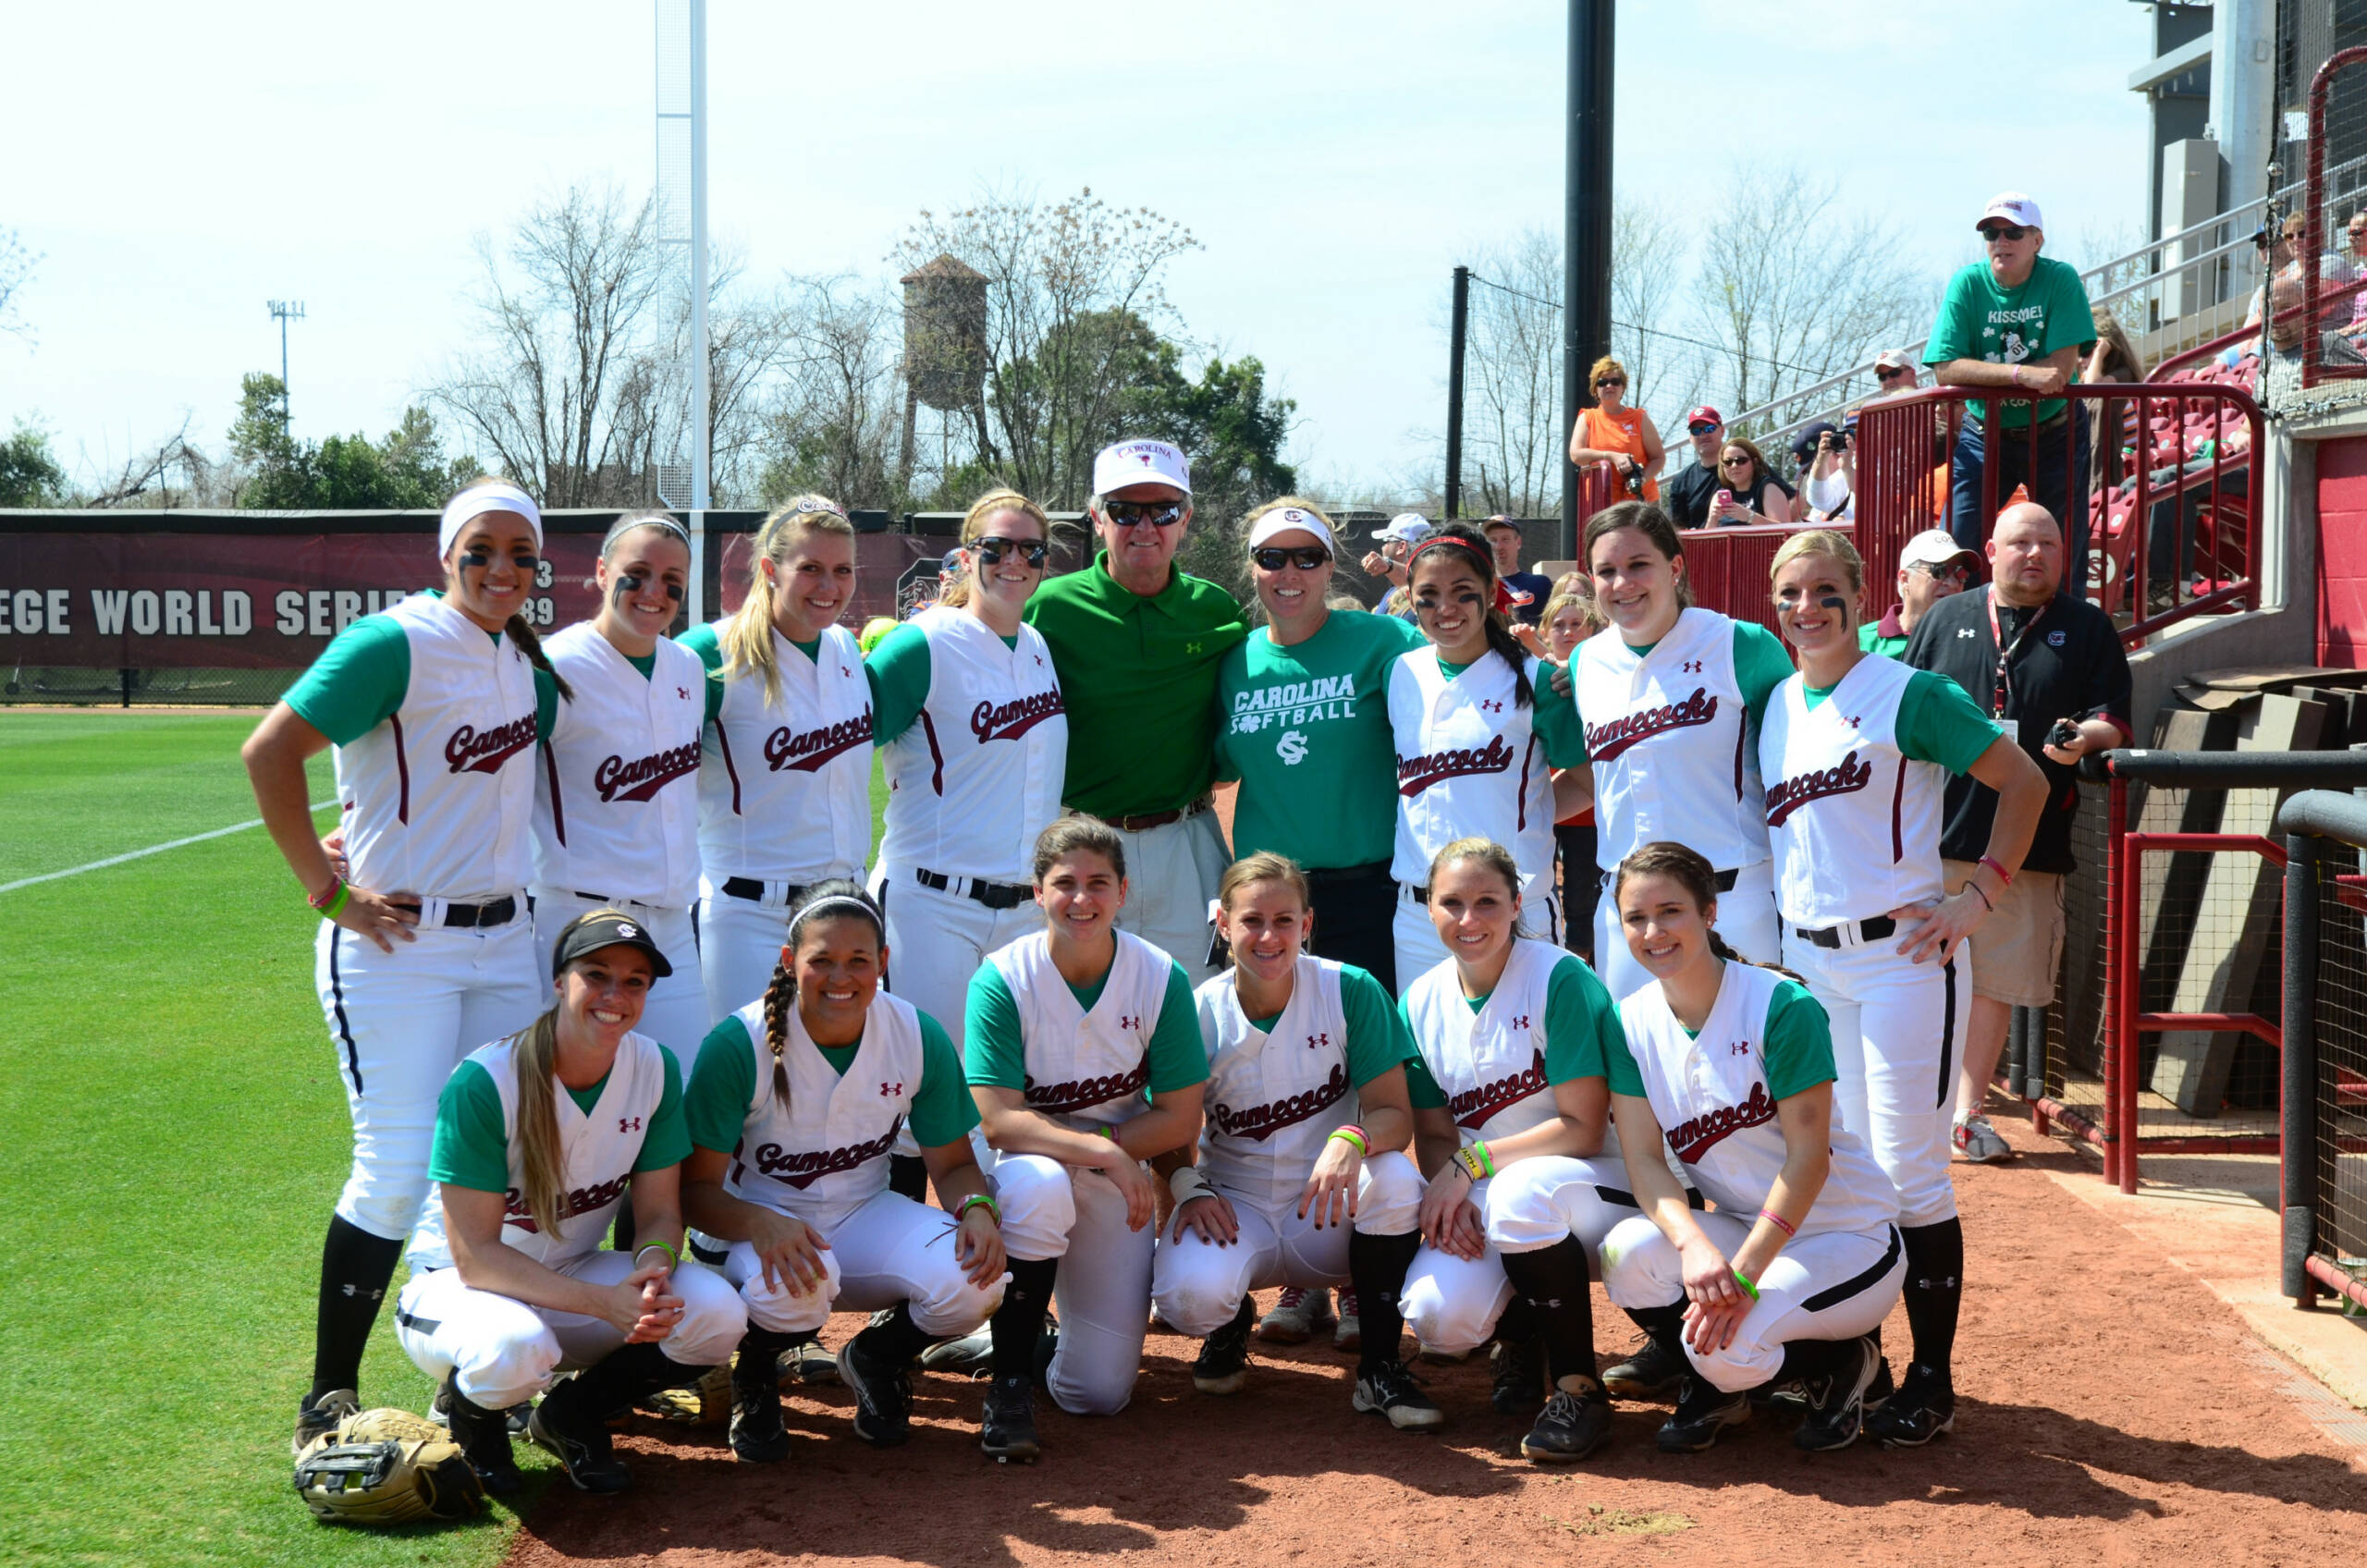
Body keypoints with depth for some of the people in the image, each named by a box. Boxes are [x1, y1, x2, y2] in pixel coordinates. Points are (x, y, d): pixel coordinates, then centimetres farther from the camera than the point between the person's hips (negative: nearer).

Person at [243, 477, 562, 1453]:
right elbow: (269, 752, -17)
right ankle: (329, 1400, 4)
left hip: (504, 941, 7)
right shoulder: (396, 642, -13)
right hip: (396, 946, -7)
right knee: (401, 1170, -9)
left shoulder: (526, 663, 10)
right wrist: (327, 891, -16)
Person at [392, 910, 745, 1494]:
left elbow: (659, 1212, -3)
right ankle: (468, 1409, -1)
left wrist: (653, 1269, -29)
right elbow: (475, 1256, -25)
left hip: (572, 1275, 5)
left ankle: (571, 1414, 4)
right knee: (516, 1348, -40)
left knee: (717, 1314, -22)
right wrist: (604, 1302, -35)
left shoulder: (654, 1068, -8)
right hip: (457, 1287, -4)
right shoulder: (483, 1083, -24)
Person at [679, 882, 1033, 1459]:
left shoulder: (919, 1038, -9)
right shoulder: (740, 1045, -19)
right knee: (794, 1289, -39)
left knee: (972, 1285, -26)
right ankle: (754, 1374, 1)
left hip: (866, 1216, 3)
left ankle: (876, 1358, 10)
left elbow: (953, 1164, 1)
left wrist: (977, 1209, -24)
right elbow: (696, 1189, -16)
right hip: (762, 1224, -3)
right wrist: (760, 1223, -38)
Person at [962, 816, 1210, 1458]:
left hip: (1120, 1186, 2)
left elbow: (1180, 1119, -7)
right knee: (1039, 1183, -41)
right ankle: (1009, 1379, -21)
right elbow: (999, 1120, -21)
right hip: (1029, 1163, -2)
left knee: (1098, 1394, -8)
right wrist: (1103, 1152, -29)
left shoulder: (1160, 979, -9)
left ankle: (1033, 1331, 29)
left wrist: (1107, 1149, -17)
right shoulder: (1002, 981, -15)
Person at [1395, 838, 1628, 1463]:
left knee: (1523, 1190, -39)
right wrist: (1448, 1196, -16)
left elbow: (1584, 1129, -16)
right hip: (1478, 1200, 4)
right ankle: (1526, 1334, 14)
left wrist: (1470, 1163, -19)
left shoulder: (1561, 979, -13)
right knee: (1437, 1315, -25)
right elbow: (1433, 1136, 6)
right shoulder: (1421, 1002, 4)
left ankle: (1578, 1388, -18)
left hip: (1598, 1186, -4)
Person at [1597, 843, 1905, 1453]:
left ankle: (1843, 1363, 5)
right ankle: (1714, 1386, 3)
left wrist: (1743, 1274, -27)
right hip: (1738, 1229, 5)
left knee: (1723, 1346, -29)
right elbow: (1644, 1158, -8)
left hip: (1845, 1238, -5)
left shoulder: (1782, 1007, -17)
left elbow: (1808, 1155, -19)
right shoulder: (1633, 1023, -2)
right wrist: (1695, 1246, -28)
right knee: (1628, 1250, -26)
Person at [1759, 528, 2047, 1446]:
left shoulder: (1908, 695, -7)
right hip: (1805, 962, 6)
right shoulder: (1774, 707, 11)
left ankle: (1932, 1382, 4)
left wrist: (1978, 897, -11)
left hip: (1901, 956, -6)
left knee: (1908, 1167, -5)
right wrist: (1782, 926, 13)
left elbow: (2023, 781, -6)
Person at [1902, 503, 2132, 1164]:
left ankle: (1967, 1112, 17)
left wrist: (2084, 738, -13)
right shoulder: (1946, 619, 12)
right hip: (1936, 832, 0)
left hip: (2030, 843, 0)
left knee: (1995, 985, 5)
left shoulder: (2088, 627, 11)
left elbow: (2113, 719, 8)